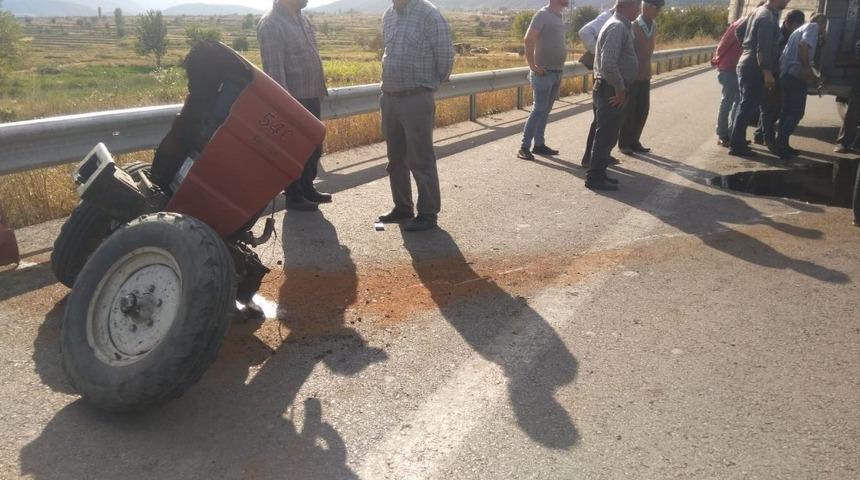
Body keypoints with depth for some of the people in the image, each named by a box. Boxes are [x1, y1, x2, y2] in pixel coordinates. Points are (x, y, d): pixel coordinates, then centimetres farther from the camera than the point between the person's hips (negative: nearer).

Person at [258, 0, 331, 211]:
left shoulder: (301, 18, 13)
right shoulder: (271, 23, -15)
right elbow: (273, 67, -20)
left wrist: (320, 87, 15)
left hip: (311, 96, 9)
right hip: (293, 99, -8)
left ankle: (307, 188, 30)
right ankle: (293, 196, 13)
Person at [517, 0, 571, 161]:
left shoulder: (559, 17, 13)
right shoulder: (543, 14, -12)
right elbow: (528, 39, -20)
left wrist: (560, 70, 16)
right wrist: (532, 65, -20)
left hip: (556, 72, 8)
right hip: (543, 73, -8)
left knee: (545, 111, 11)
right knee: (538, 110, -8)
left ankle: (539, 144, 19)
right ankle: (524, 147, -3)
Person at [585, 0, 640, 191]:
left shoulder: (622, 26, 16)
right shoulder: (617, 27, -17)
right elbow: (608, 64, -27)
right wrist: (620, 89, -18)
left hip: (614, 90, 10)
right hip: (611, 90, -10)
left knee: (608, 136, 15)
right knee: (605, 136, -4)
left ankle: (598, 174, 24)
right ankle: (594, 178, 2)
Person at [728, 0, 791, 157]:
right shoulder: (767, 17, -16)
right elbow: (763, 49, -21)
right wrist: (767, 73, -21)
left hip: (746, 65, 10)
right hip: (754, 68, -10)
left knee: (746, 106, 14)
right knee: (748, 107, -6)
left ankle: (737, 142, 20)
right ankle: (737, 146, -4)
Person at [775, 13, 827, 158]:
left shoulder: (801, 29, 25)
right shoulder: (814, 27, -1)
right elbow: (803, 46, -20)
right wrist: (808, 69, -15)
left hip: (786, 74, 9)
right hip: (796, 75, -9)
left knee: (787, 111, 14)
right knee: (797, 112, -7)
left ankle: (781, 144, 16)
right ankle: (781, 145, -12)